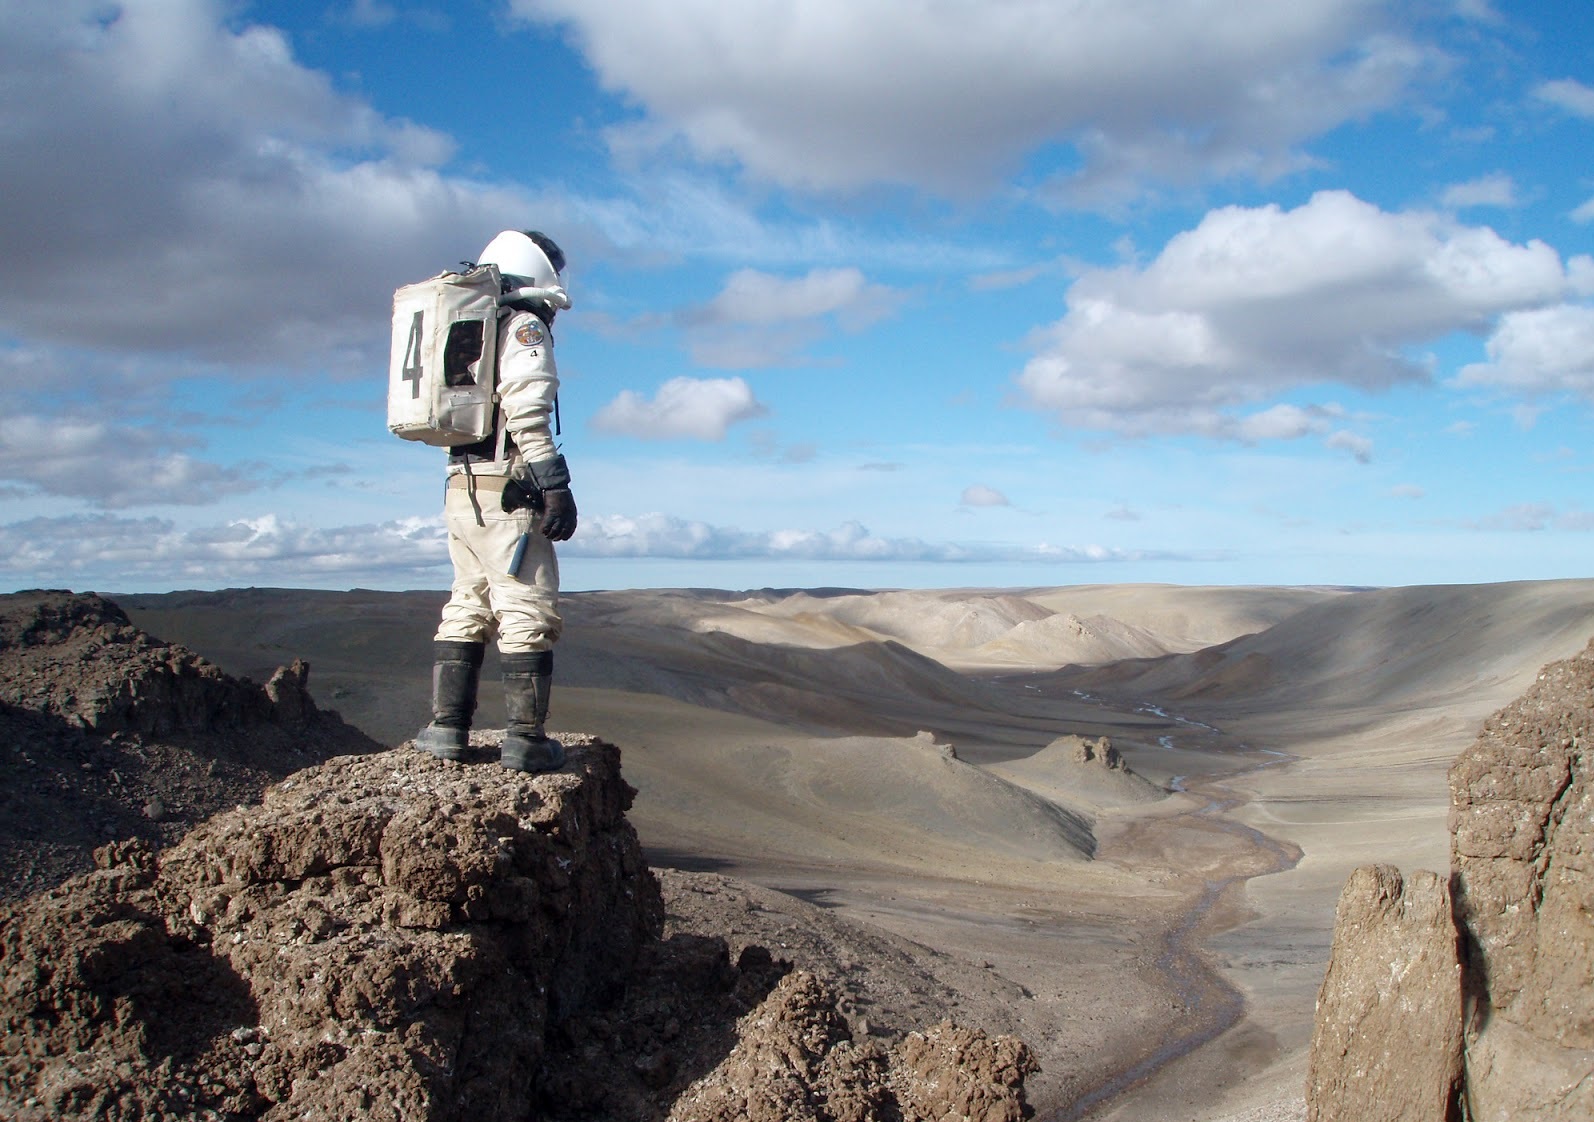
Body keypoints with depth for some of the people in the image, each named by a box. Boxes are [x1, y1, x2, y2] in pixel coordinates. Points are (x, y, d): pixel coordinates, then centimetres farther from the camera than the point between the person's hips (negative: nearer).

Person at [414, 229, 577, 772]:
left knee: (467, 608, 14)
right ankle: (526, 738, -4)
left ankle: (447, 727, 13)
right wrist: (555, 486, -18)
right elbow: (526, 414, -17)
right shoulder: (524, 327, -5)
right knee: (528, 614, -5)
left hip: (461, 488, 9)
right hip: (507, 492, -9)